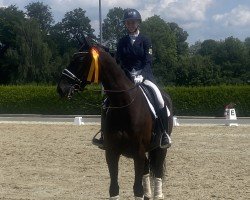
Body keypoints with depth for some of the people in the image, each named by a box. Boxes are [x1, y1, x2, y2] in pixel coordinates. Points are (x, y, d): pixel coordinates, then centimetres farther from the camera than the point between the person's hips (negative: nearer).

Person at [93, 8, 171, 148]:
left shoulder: (145, 41, 2)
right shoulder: (122, 42, 8)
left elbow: (148, 62, -6)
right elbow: (119, 62, 3)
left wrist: (141, 75, -23)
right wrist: (130, 76, -14)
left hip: (144, 75, -3)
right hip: (126, 76, 3)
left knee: (159, 100, -27)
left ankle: (165, 134, -14)